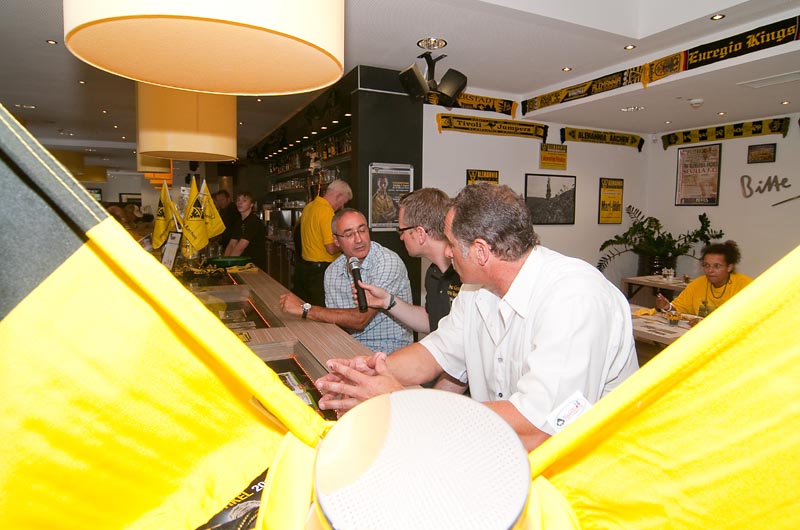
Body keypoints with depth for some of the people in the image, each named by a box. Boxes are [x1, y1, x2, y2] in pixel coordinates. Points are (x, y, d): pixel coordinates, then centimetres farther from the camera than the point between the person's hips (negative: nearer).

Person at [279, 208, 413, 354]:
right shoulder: (332, 271, 4)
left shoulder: (388, 262, -17)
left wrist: (305, 309, -19)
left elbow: (360, 319, -23)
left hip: (388, 351, -5)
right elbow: (335, 319, 8)